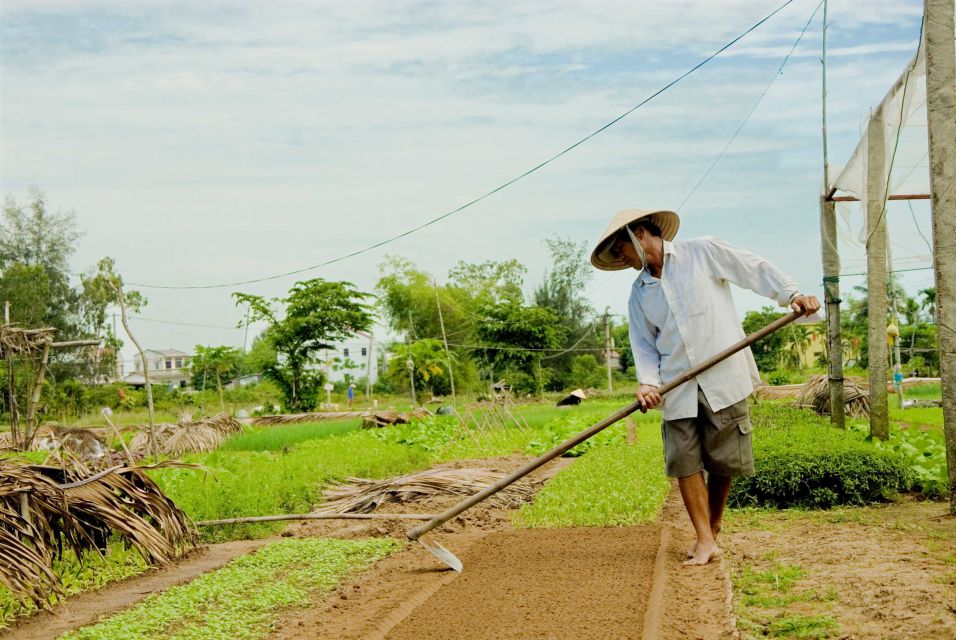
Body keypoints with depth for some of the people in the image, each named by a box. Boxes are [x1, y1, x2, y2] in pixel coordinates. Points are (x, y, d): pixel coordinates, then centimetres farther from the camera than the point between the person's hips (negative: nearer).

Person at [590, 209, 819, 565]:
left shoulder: (703, 253, 0)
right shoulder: (639, 293, 13)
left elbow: (756, 270, 1)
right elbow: (644, 344, 10)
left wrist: (791, 294, -12)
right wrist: (648, 381, -7)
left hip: (724, 378, -4)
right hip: (678, 388, 4)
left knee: (722, 460, 2)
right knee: (684, 461, -5)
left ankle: (713, 530, 22)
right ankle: (705, 541, 0)